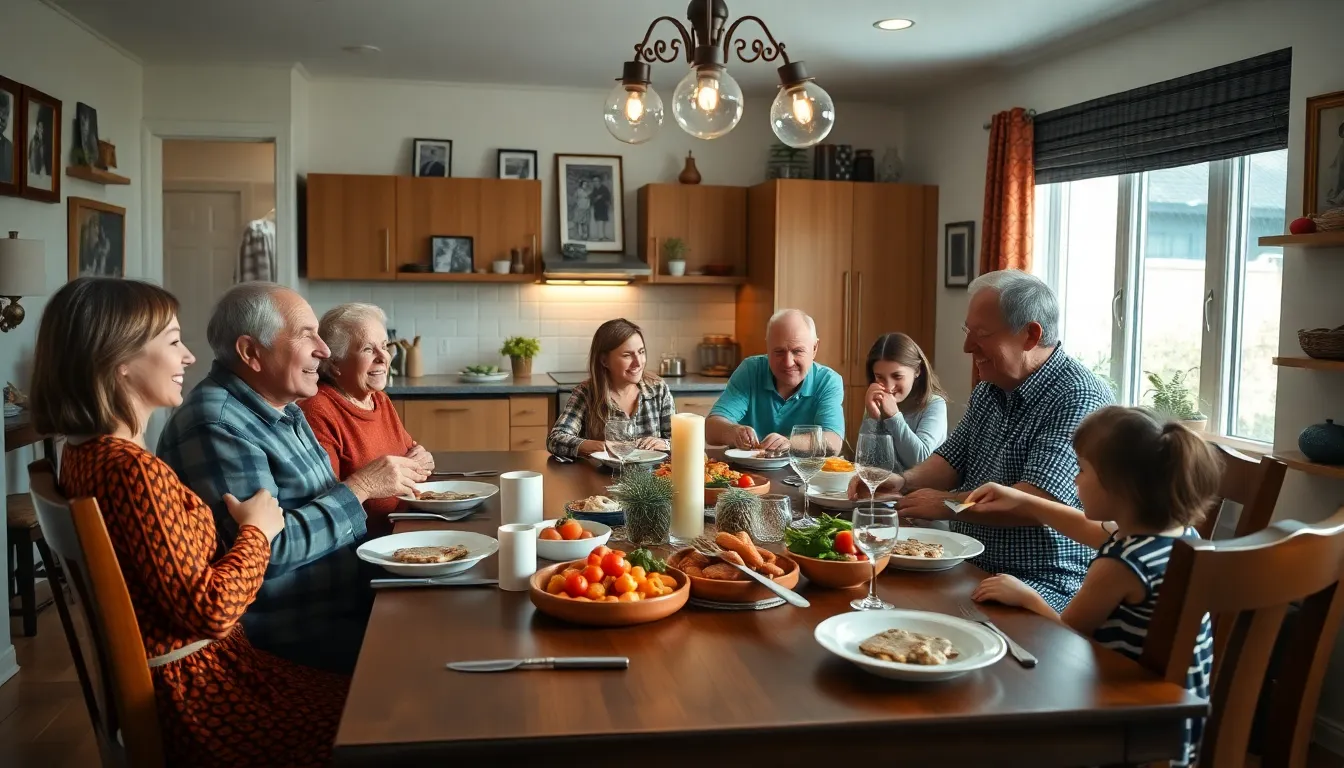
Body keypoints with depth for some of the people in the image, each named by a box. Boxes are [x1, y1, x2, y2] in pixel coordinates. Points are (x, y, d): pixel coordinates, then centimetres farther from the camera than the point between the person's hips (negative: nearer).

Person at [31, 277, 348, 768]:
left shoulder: (85, 451, 3)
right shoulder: (134, 469, -27)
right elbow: (208, 611, -25)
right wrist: (258, 530, -10)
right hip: (192, 688, -9)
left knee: (340, 693, 18)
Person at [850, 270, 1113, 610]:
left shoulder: (1079, 397, -17)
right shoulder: (989, 390, 12)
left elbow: (1037, 502, -26)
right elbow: (952, 460, 19)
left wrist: (946, 504, -14)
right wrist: (903, 481, -2)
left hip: (1043, 582, -8)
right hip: (968, 567, 8)